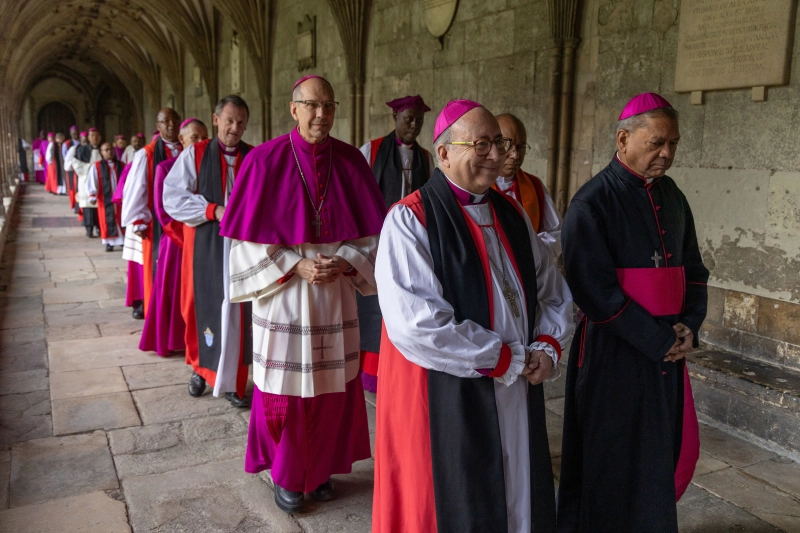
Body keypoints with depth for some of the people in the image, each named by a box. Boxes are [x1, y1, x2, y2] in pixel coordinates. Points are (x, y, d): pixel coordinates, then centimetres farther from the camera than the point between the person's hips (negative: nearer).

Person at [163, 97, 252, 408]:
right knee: (204, 307, 10)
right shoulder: (195, 154, 2)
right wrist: (214, 210, -15)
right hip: (205, 244, 0)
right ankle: (201, 367, 32)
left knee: (236, 311, 3)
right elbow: (172, 197, -5)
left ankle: (232, 381, 14)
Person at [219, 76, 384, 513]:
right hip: (284, 295, -2)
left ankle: (321, 468, 32)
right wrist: (296, 267, -16)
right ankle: (285, 474, 29)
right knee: (285, 390, 7)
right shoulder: (266, 160, -8)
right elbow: (250, 238, -7)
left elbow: (371, 231, 4)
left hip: (336, 295, 3)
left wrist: (343, 263, -12)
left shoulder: (350, 160, 0)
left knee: (331, 388, 11)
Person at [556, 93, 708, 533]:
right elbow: (596, 289, -17)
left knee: (668, 453, 16)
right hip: (614, 351, -6)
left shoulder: (671, 196, 8)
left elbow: (692, 268, 13)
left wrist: (689, 326, -3)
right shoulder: (593, 203, -12)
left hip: (667, 349, 7)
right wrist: (659, 340, -15)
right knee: (612, 459, 6)